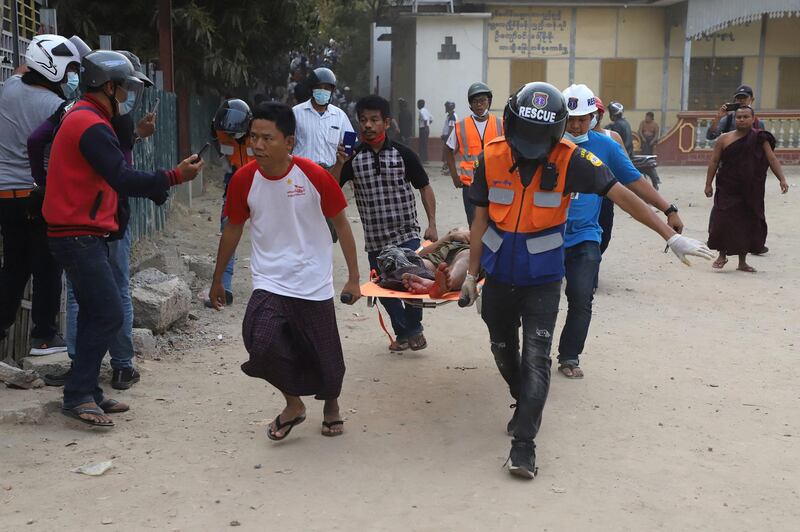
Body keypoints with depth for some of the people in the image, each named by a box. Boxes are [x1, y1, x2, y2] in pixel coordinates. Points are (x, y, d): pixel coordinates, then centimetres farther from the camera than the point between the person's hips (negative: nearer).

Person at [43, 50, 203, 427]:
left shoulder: (80, 118, 18)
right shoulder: (92, 125, -16)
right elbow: (122, 180, -23)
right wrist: (174, 176, -21)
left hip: (79, 235, 11)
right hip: (81, 237, -11)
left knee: (95, 314, 12)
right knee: (109, 314, -10)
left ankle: (86, 395, 18)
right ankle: (78, 396, -4)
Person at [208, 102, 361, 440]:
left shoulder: (315, 176, -13)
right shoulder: (244, 179, -7)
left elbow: (341, 224, -1)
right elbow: (233, 229, 7)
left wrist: (353, 278, -1)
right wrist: (217, 280, 14)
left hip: (313, 284, -1)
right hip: (269, 282, 1)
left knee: (324, 355, 8)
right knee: (262, 343, -21)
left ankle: (331, 405, 42)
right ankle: (293, 403, 8)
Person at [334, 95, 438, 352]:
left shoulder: (402, 153, -2)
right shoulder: (353, 157, 0)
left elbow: (424, 187, 5)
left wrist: (432, 224, -3)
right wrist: (339, 164, -19)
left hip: (407, 235, -2)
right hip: (375, 240, 2)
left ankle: (414, 328, 17)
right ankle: (402, 332, 31)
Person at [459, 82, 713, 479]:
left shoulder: (570, 160, -15)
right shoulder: (491, 158, -8)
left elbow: (622, 196, -14)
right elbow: (480, 220, 0)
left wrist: (670, 236, -16)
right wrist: (471, 274, 3)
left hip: (543, 279, -3)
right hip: (499, 276, 3)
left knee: (536, 358, -10)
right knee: (503, 350, 18)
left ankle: (523, 443, -6)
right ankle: (525, 405, 44)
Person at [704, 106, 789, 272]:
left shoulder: (760, 139, 1)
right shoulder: (724, 138, 0)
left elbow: (772, 159, -3)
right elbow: (714, 162, 3)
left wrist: (781, 179, -14)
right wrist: (708, 184, -2)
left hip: (752, 192, 1)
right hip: (727, 190, -1)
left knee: (748, 224, 6)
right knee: (723, 221, -7)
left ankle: (742, 262, 20)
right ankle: (722, 255, 14)